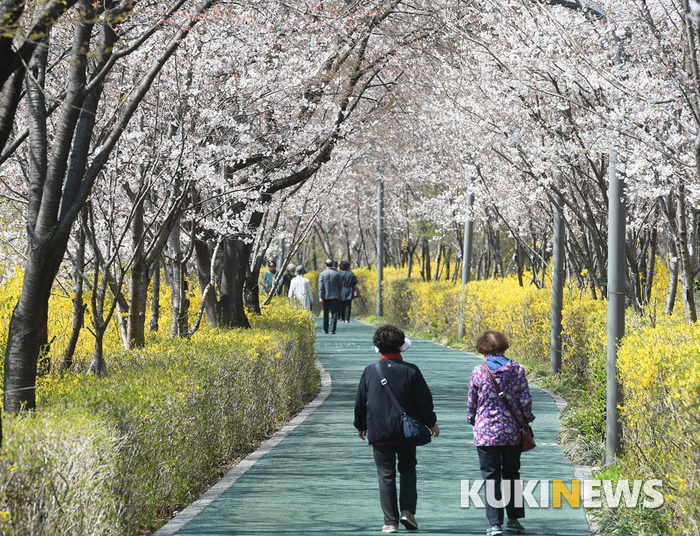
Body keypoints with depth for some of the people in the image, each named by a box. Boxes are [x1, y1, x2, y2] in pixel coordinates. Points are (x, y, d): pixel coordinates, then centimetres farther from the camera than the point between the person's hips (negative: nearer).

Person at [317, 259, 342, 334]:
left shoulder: (322, 274, -3)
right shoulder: (336, 274, -2)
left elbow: (320, 286, -9)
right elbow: (340, 285, 5)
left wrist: (320, 297, -12)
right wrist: (338, 292, 25)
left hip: (325, 297, 1)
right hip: (335, 296, -1)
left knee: (326, 314, 13)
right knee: (334, 314, -2)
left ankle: (325, 329, 22)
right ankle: (332, 330, -10)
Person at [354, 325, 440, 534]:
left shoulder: (370, 371, -4)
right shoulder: (411, 371, -7)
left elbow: (360, 402, 5)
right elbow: (424, 400, -3)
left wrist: (361, 425, 21)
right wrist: (431, 423, 13)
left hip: (379, 433, 0)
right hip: (406, 431, 0)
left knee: (386, 475, 5)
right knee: (407, 470, 18)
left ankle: (390, 522, 3)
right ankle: (407, 510, 3)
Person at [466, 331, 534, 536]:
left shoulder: (478, 372, -6)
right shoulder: (517, 369, -3)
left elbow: (471, 403, 3)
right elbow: (526, 400, -2)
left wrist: (473, 421, 21)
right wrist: (526, 420, 14)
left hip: (486, 433, -2)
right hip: (512, 432, 2)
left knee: (491, 477, 2)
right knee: (511, 475, 17)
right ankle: (514, 519, 20)